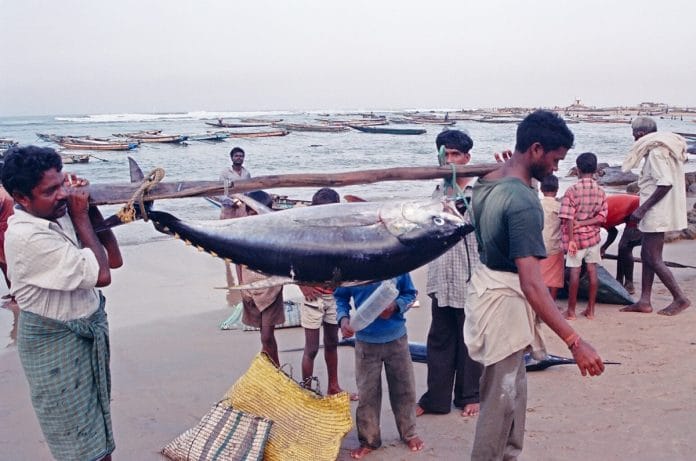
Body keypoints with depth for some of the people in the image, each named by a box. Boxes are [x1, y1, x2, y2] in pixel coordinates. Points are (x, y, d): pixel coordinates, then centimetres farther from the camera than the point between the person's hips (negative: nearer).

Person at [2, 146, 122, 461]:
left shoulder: (58, 214, -5)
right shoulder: (26, 236, -27)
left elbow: (113, 259, 0)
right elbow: (101, 275, -26)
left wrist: (90, 209, -9)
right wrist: (81, 217, -18)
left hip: (88, 329, 7)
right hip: (56, 343, -7)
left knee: (96, 423, 23)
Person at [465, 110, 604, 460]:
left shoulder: (487, 182, 1)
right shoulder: (523, 202, -28)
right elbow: (531, 283, -35)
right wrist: (574, 342, -37)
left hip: (486, 285, 10)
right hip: (505, 302, -10)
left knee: (513, 390, 22)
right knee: (500, 400, 5)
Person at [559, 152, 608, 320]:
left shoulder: (572, 190, -12)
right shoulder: (601, 191, 1)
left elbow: (569, 218, -17)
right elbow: (602, 217, -6)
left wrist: (570, 239, -16)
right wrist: (584, 223, -8)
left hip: (576, 237, -4)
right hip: (593, 236, 4)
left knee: (575, 272, 1)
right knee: (592, 271, 7)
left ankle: (571, 311, 7)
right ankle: (590, 310, 12)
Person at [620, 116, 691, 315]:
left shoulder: (656, 152, -17)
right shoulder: (658, 149, 13)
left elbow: (665, 183, -26)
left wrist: (642, 209, -23)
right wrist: (643, 209, 21)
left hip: (656, 214, -10)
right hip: (655, 214, 10)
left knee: (654, 259, -5)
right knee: (647, 255, 13)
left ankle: (680, 298, 1)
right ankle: (644, 301, 16)